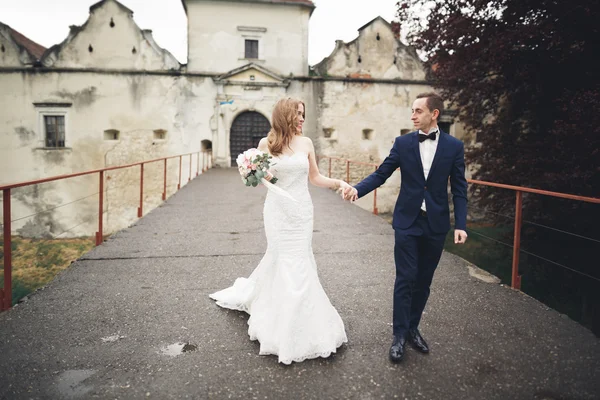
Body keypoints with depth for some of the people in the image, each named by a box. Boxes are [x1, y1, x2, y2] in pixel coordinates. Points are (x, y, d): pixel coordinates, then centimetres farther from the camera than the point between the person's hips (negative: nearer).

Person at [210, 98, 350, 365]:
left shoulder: (306, 143, 3)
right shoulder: (267, 143, -3)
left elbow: (315, 177, 8)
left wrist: (338, 183, -5)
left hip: (301, 211, 3)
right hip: (278, 211, -3)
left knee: (288, 260, 7)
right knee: (288, 264, 2)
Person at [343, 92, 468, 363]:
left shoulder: (454, 146, 0)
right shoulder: (403, 143, 0)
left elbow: (459, 188, 0)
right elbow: (381, 174, -2)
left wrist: (460, 224, -8)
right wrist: (357, 189, -20)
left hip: (436, 224, 1)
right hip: (407, 222, -1)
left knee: (423, 280, 12)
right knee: (405, 279, 0)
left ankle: (413, 328, 28)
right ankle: (400, 334, 13)